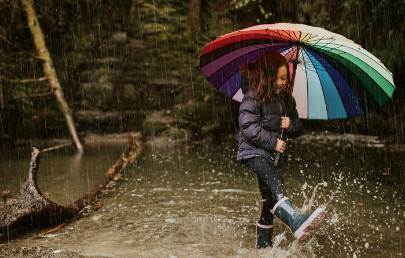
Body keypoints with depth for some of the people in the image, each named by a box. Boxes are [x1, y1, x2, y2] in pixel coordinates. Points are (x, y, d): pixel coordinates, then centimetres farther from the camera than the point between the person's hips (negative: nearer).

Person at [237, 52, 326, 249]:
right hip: (254, 151, -7)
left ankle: (263, 244, 20)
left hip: (275, 154, 7)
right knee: (275, 183, -32)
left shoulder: (287, 99, 11)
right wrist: (273, 142, -20)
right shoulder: (253, 98, -9)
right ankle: (296, 221, -51)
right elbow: (248, 128, -17)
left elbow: (297, 128, 18)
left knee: (270, 200, 8)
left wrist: (290, 125, -6)